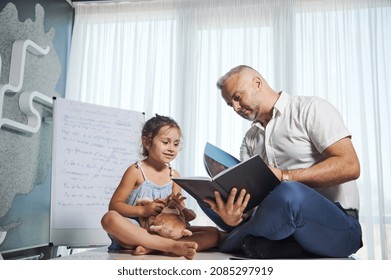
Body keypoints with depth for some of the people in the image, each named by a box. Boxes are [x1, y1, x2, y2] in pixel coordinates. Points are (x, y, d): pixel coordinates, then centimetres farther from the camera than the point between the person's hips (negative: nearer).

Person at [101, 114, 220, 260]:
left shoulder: (174, 175, 10)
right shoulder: (136, 171, -3)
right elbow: (114, 205, -5)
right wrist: (143, 210, -17)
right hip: (135, 230, -4)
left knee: (214, 234, -11)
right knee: (109, 218, -35)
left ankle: (151, 248, -32)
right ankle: (172, 246, -37)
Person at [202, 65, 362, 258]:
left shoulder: (310, 108, -3)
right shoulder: (250, 140, 13)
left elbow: (349, 166, -15)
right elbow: (247, 193, 1)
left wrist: (284, 176, -23)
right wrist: (235, 218, -23)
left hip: (336, 222, -5)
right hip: (283, 225, 6)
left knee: (289, 193, -38)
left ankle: (233, 242, -11)